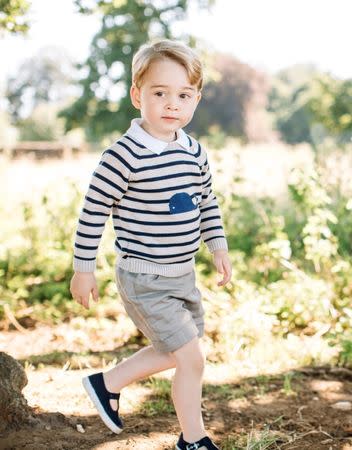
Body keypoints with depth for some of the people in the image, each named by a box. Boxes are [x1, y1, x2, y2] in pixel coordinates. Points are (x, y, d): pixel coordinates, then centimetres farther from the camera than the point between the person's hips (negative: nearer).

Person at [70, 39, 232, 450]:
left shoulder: (194, 153, 3)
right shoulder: (124, 156, -19)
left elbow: (207, 202, 18)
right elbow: (93, 211, -14)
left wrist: (218, 246, 12)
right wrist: (83, 269, -10)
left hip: (183, 274, 8)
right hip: (144, 280, -8)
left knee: (174, 352, 20)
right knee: (191, 357, -5)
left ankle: (107, 384, 40)